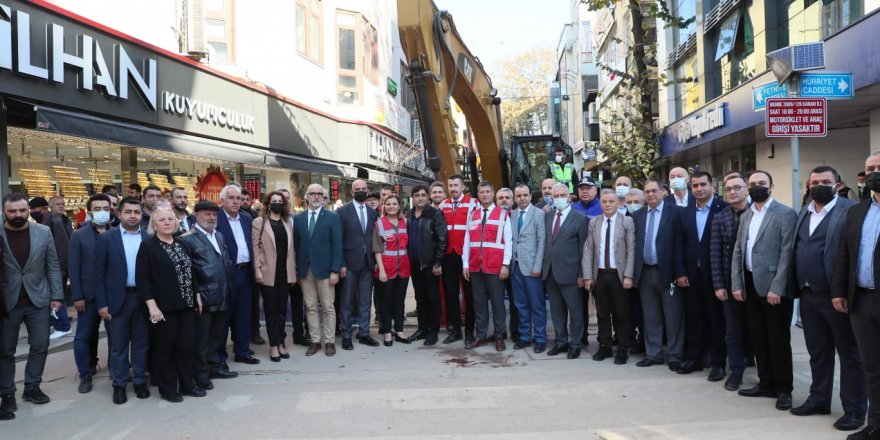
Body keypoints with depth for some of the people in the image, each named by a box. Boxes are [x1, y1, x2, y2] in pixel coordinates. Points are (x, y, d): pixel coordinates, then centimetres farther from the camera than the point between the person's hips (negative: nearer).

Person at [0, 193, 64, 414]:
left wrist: (57, 296, -1)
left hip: (38, 300, 2)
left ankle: (32, 387, 23)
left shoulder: (43, 232, -1)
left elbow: (53, 266, 3)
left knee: (40, 345, 8)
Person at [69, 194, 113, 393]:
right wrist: (77, 296, -8)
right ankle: (86, 375, 18)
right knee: (84, 336, 5)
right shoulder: (79, 235, 0)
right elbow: (73, 268, -3)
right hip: (89, 294, -1)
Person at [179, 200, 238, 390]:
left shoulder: (219, 236, 16)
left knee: (218, 335, 16)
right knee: (201, 338, 4)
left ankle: (215, 366, 29)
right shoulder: (188, 239, -10)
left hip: (222, 296, 7)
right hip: (203, 297, -7)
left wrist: (229, 286, 15)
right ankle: (201, 374, 14)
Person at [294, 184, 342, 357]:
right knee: (310, 307, 8)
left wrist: (335, 270, -11)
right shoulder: (298, 218, 8)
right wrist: (297, 270, 2)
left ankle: (329, 341, 12)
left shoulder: (332, 217, -1)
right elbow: (296, 245, 8)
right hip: (305, 270, 3)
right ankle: (315, 340, 17)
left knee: (328, 307, 3)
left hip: (324, 269, -3)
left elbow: (337, 245, -5)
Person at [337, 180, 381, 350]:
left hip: (368, 263, 4)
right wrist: (341, 264, -12)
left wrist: (376, 260, 3)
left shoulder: (373, 212, 10)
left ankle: (364, 334, 18)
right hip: (349, 263, -4)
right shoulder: (342, 211, -3)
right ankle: (346, 336, 13)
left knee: (366, 301, 9)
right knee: (347, 302, 5)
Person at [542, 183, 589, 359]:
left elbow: (583, 248, -6)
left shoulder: (580, 218, -5)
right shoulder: (547, 216, 11)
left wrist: (582, 274, -8)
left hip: (569, 272, -5)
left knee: (575, 310, 5)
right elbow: (545, 241, 11)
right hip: (550, 271, 5)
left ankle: (575, 344, 16)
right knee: (556, 310, 13)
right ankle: (561, 341, 24)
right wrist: (543, 265, 3)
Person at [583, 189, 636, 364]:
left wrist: (628, 275, -12)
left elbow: (631, 251, -6)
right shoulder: (593, 223, 7)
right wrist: (587, 276, -2)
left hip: (619, 275, -3)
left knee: (622, 315, 3)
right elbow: (588, 251, 4)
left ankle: (623, 349, 14)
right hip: (599, 275, 3)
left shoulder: (627, 222, -2)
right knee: (602, 314, 10)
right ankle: (604, 347, 22)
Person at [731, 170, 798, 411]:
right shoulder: (745, 216, 14)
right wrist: (737, 284, 4)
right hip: (750, 285, 6)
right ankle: (766, 383, 24)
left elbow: (787, 253, -13)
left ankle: (784, 389, 13)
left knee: (778, 340, 1)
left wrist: (777, 288, -18)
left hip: (773, 286, -6)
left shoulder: (786, 214, -6)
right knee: (758, 339, 13)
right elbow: (737, 251, 13)